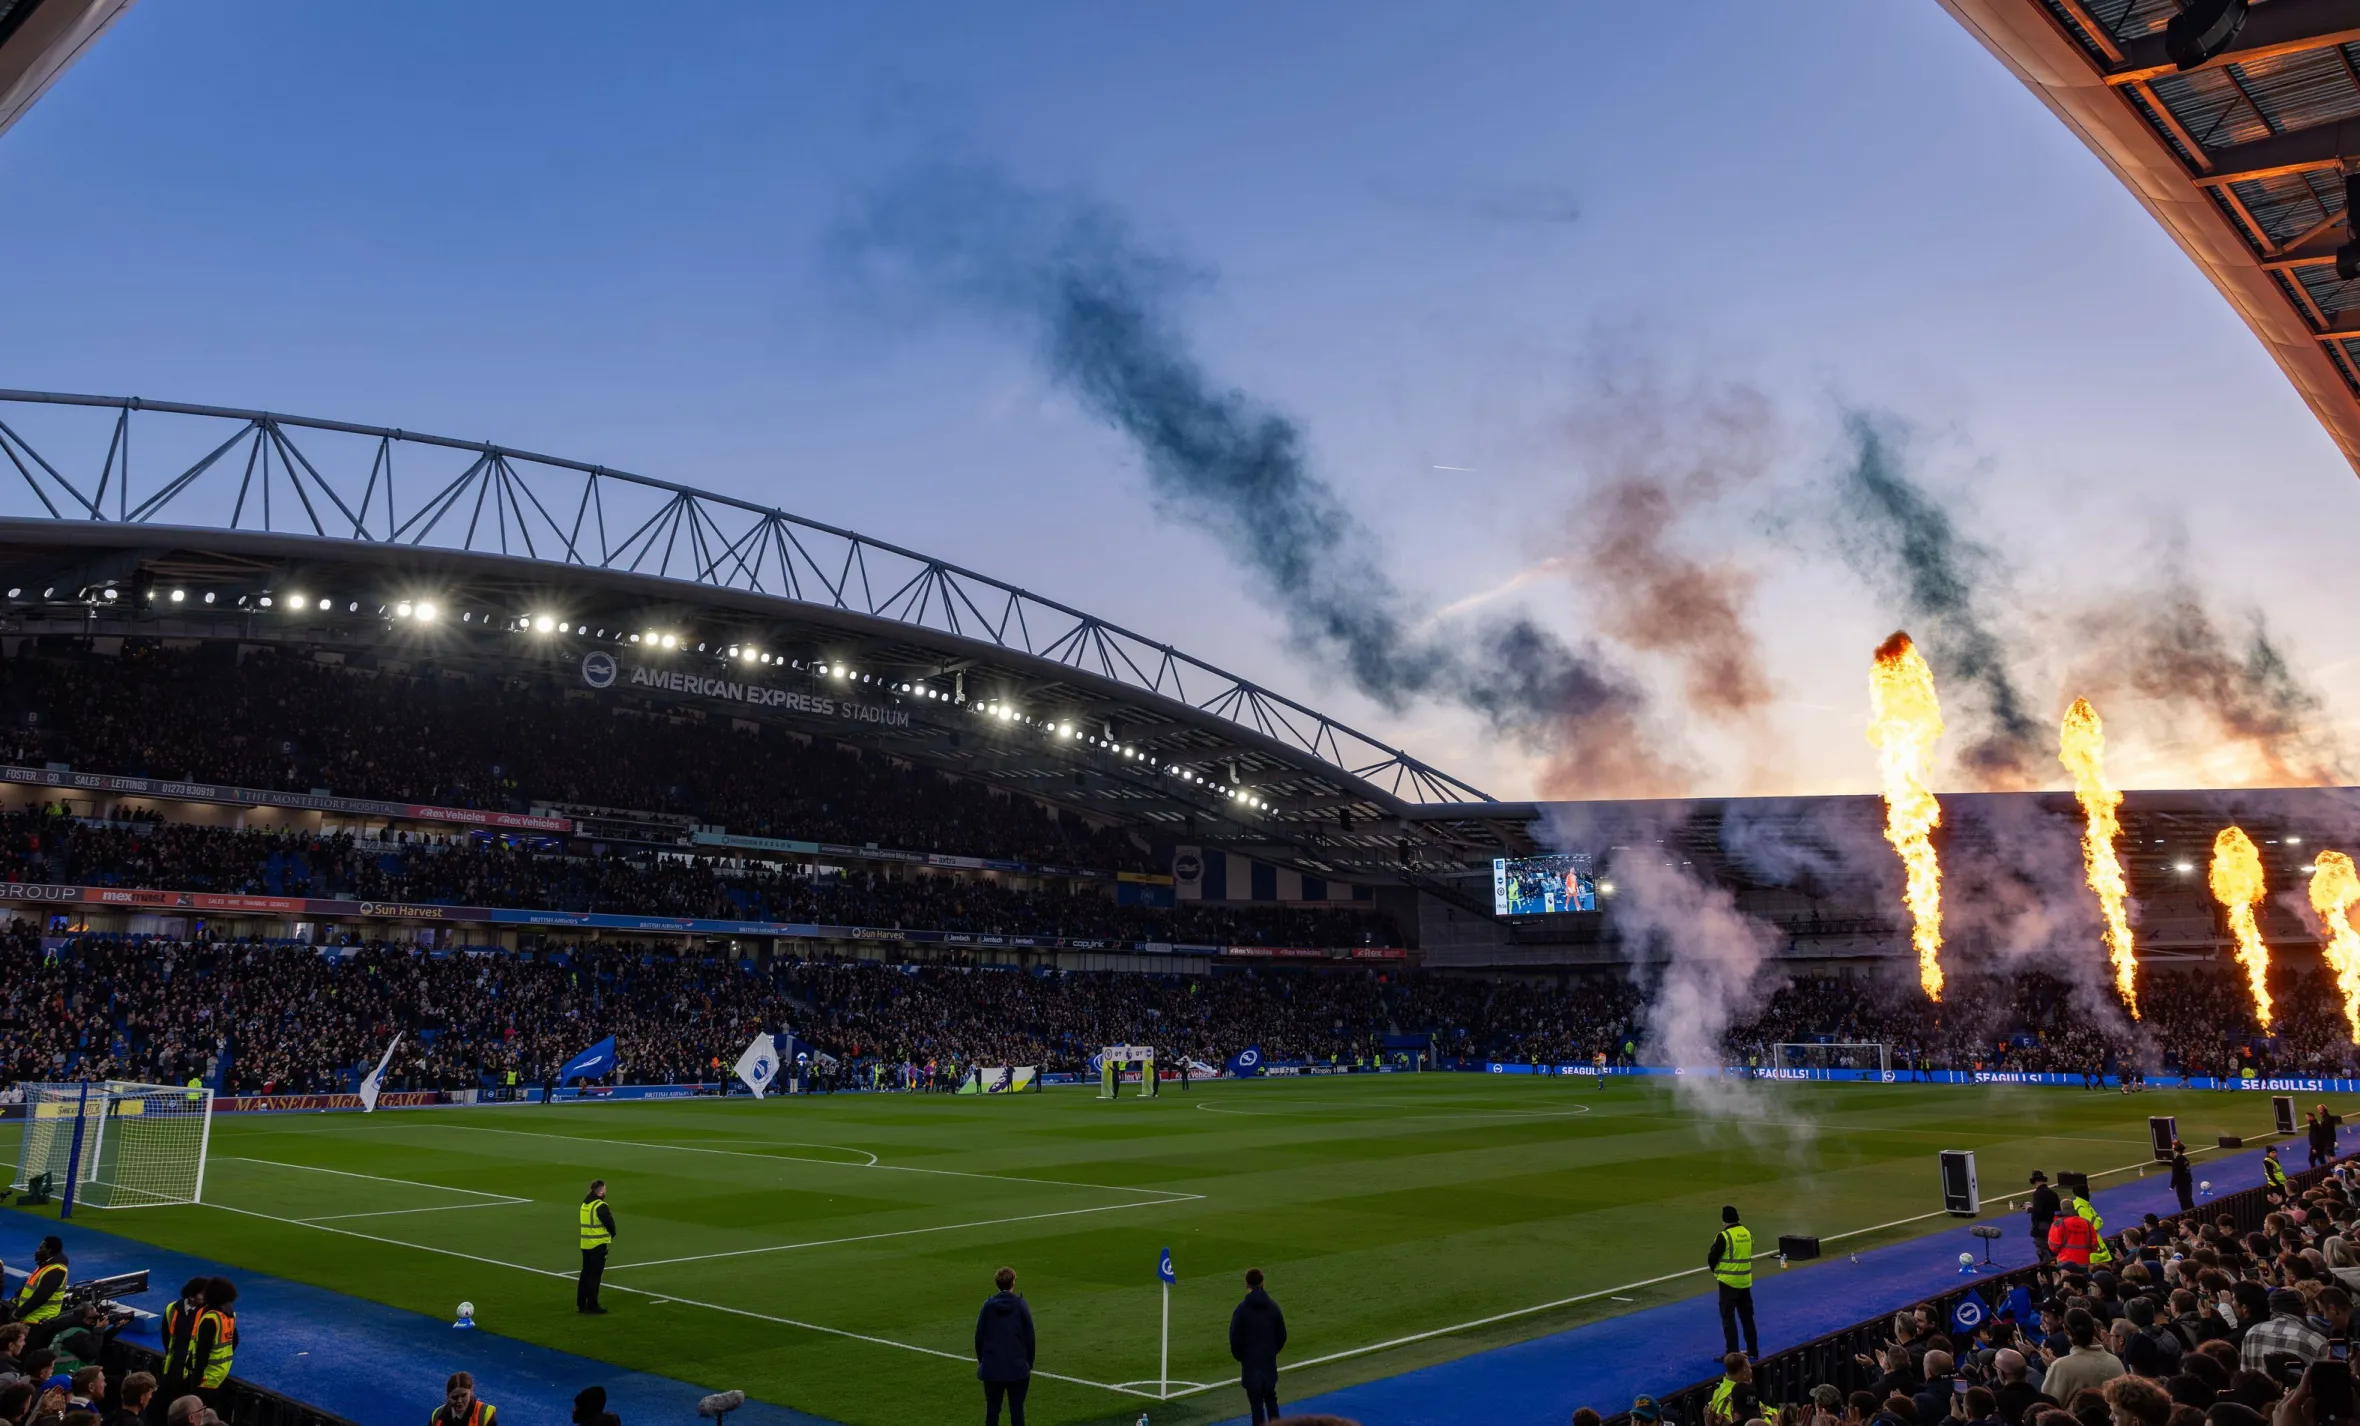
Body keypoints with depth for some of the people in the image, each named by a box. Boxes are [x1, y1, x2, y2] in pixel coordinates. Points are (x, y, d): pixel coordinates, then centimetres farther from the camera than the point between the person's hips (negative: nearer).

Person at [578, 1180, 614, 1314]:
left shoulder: (585, 1204, 10)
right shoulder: (601, 1206, -17)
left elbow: (588, 1223, 14)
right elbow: (609, 1223, -15)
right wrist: (612, 1235, 7)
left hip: (586, 1244, 8)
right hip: (598, 1244, -8)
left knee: (585, 1273, 14)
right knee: (595, 1275, -2)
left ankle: (581, 1303, 18)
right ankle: (592, 1305, 2)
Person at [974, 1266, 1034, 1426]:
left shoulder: (988, 1305, -4)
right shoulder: (1021, 1305, -7)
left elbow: (979, 1336, 1)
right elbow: (1029, 1337, -2)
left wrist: (981, 1360, 14)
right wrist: (1029, 1364, 9)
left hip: (992, 1367, 1)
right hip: (1017, 1367, -1)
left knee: (992, 1407, 10)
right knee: (1016, 1407, 5)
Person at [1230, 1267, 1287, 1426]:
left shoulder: (1242, 1309, -13)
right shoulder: (1273, 1307, -2)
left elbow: (1234, 1337, -9)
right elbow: (1282, 1335, 4)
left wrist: (1238, 1356, 8)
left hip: (1250, 1361, -3)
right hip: (1269, 1360, 4)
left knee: (1256, 1400, 4)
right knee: (1271, 1397, 19)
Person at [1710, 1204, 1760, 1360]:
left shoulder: (1724, 1236, -18)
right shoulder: (1747, 1233, 4)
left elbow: (1712, 1258, -11)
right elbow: (1747, 1254, 13)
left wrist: (1716, 1270, 9)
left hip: (1729, 1281, -7)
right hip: (1745, 1281, 7)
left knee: (1728, 1318, 1)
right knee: (1747, 1316, 18)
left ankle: (1732, 1354, 1)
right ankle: (1753, 1350, 27)